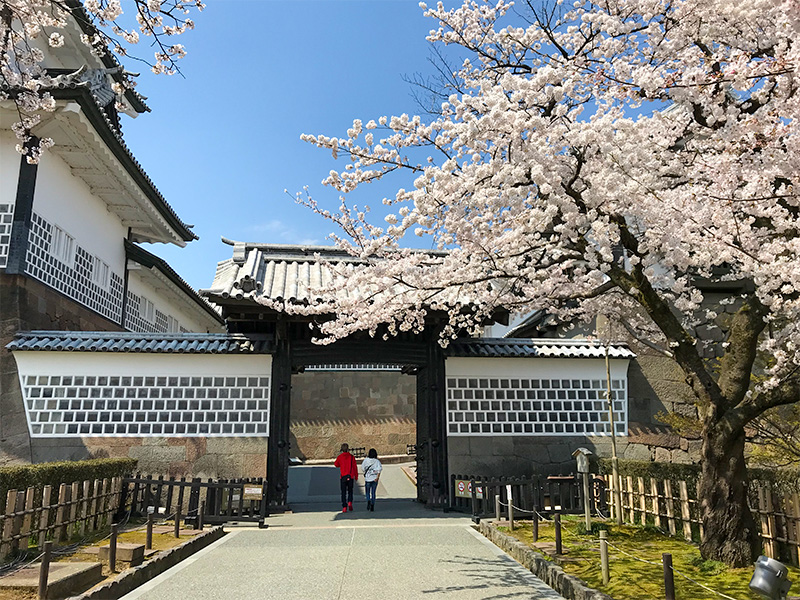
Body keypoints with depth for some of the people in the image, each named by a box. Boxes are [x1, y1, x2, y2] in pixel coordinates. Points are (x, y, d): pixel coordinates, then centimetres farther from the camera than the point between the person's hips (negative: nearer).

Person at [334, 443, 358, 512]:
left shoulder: (339, 457, -2)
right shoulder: (352, 457, -2)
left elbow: (336, 464, 15)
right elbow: (355, 467, 0)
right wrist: (356, 477, 8)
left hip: (343, 477, 0)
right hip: (350, 477, 0)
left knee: (343, 492, 6)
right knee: (350, 491, 15)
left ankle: (344, 507, 0)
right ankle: (350, 502, -9)